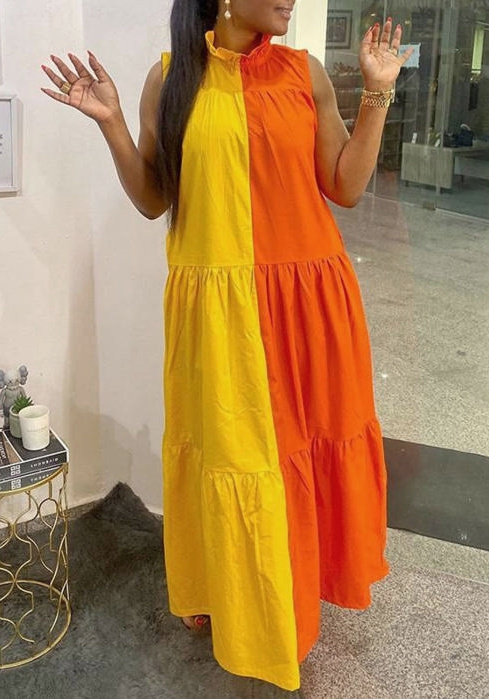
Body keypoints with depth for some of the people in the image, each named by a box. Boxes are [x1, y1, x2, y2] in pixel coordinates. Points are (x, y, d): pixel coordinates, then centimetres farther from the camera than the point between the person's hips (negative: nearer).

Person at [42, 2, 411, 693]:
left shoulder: (306, 72, 5)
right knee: (232, 449, 9)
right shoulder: (172, 76, 1)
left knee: (311, 440, 14)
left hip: (312, 296, 2)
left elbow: (346, 188, 3)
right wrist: (111, 123, -8)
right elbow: (154, 200, 2)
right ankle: (231, 595, 35)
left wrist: (377, 93, -1)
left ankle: (310, 578, 40)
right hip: (219, 302, -1)